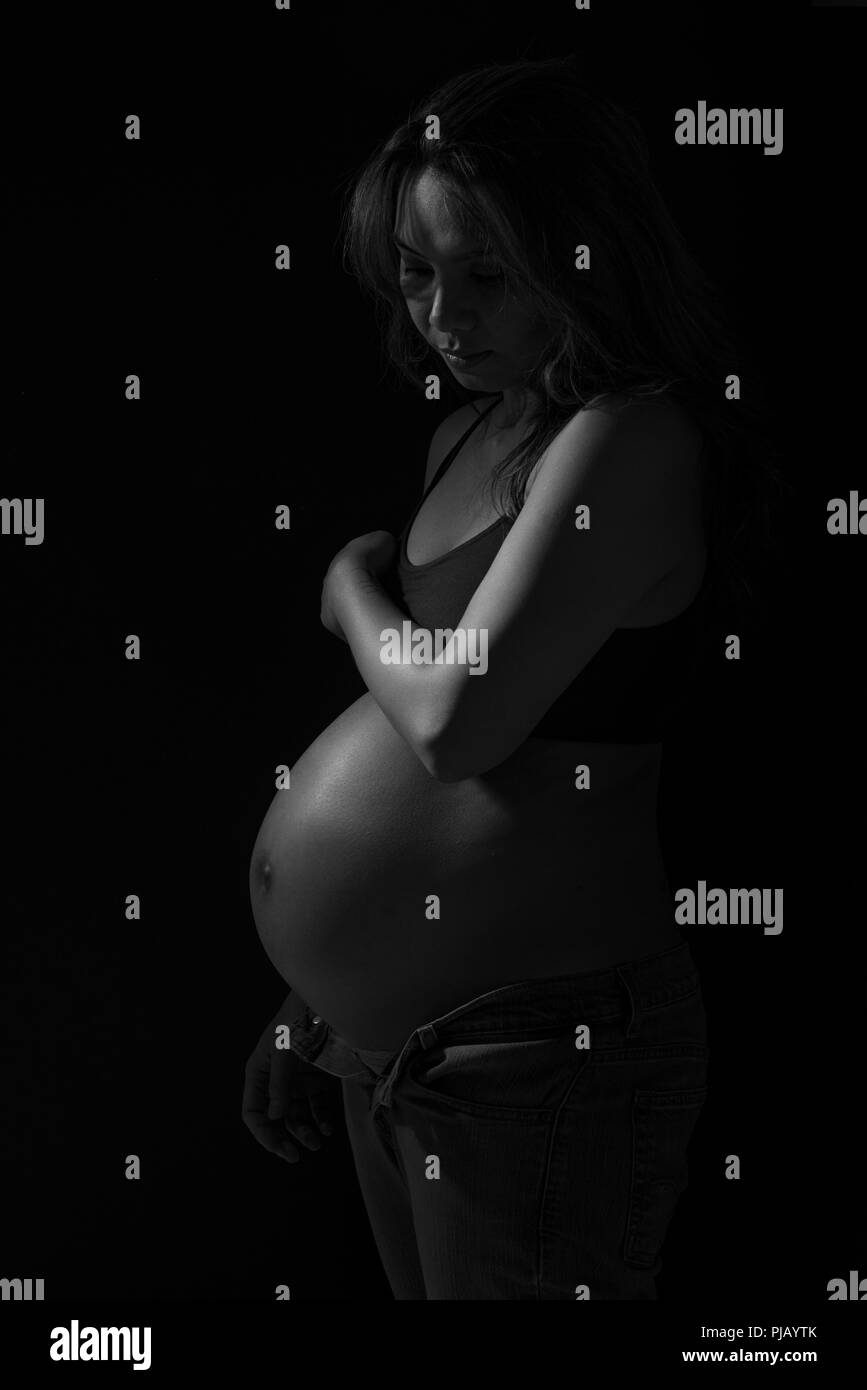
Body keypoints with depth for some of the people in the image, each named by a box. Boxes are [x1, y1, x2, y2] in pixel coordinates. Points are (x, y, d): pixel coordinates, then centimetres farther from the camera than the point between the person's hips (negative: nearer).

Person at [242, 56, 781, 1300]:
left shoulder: (630, 445, -16)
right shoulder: (470, 439, 11)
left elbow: (458, 720, -24)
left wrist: (356, 590, -4)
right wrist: (314, 1002, 18)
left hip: (536, 1052, -9)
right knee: (414, 1287, 20)